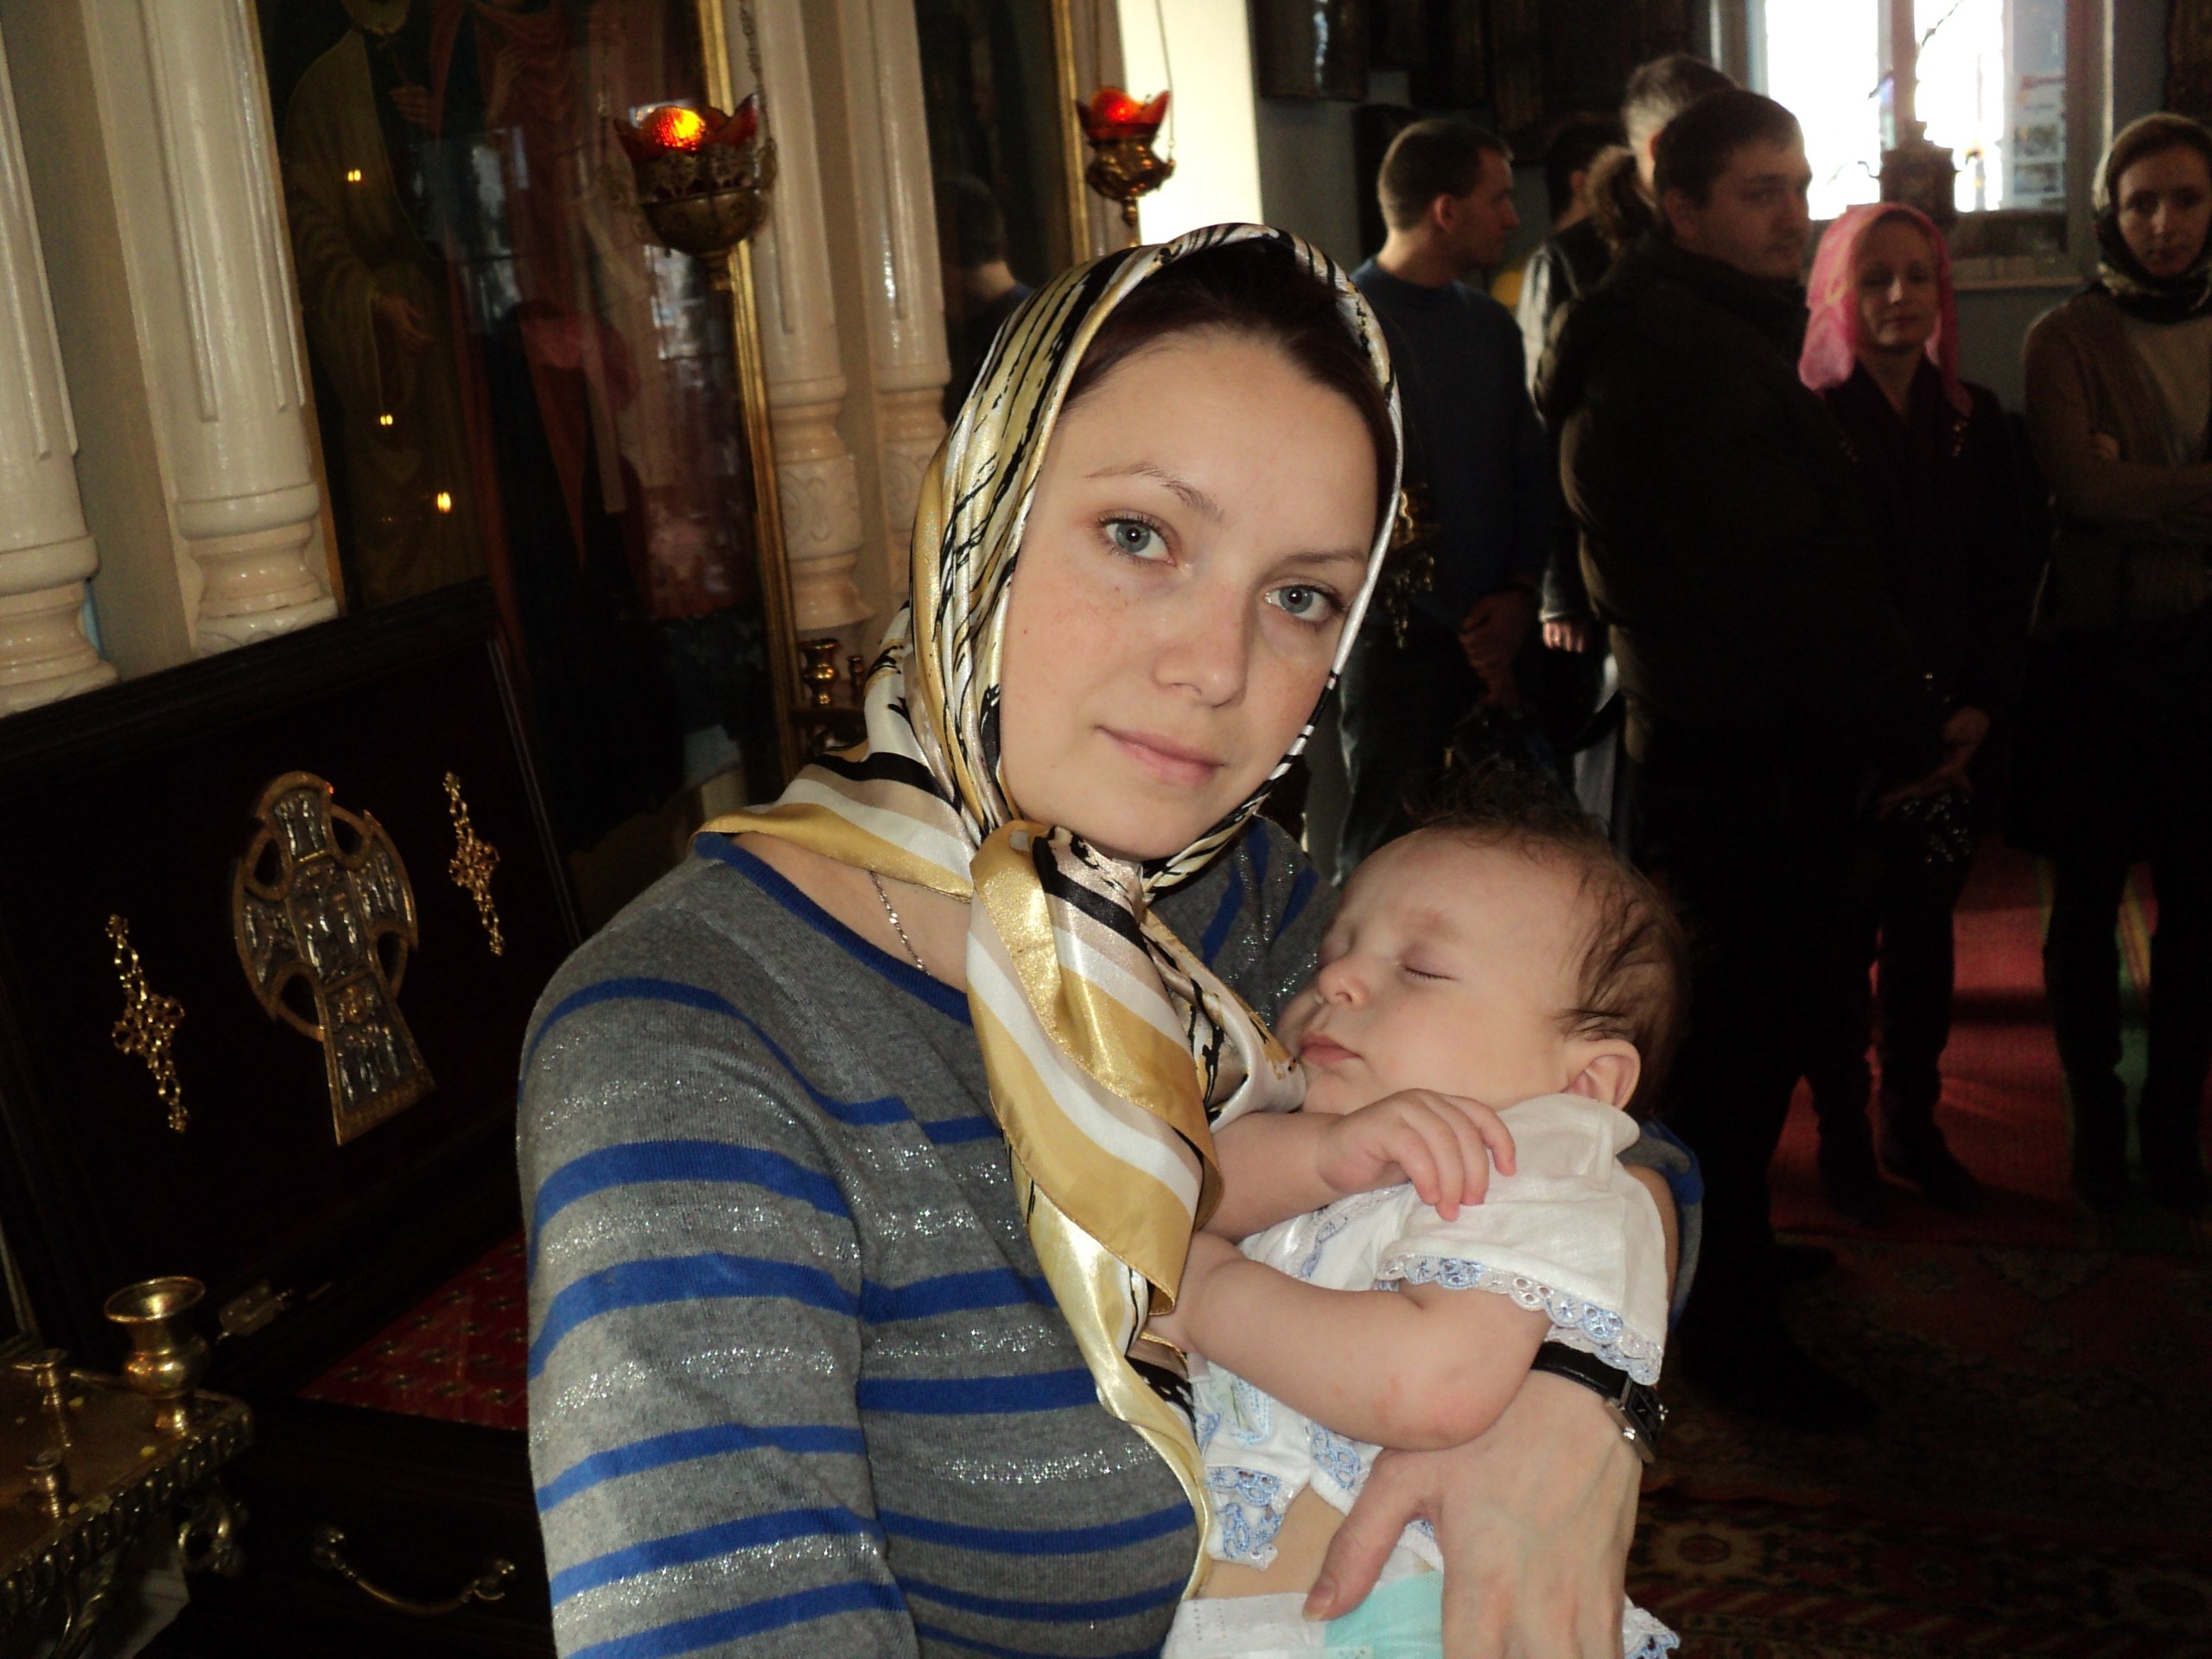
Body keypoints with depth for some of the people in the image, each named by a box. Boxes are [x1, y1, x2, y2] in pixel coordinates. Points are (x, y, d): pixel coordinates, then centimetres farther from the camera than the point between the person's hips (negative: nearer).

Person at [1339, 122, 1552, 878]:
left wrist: (1519, 592, -2)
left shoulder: (1491, 325, 14)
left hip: (1496, 639, 6)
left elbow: (1531, 469, 16)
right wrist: (1464, 635, -9)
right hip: (1399, 640, -6)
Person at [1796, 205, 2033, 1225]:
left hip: (1950, 728, 4)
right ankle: (1842, 1136, 16)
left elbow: (2004, 576, 9)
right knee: (1843, 940, 3)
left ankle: (1912, 1122, 25)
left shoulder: (1975, 421, 8)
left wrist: (1982, 705, -3)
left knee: (1925, 931, 12)